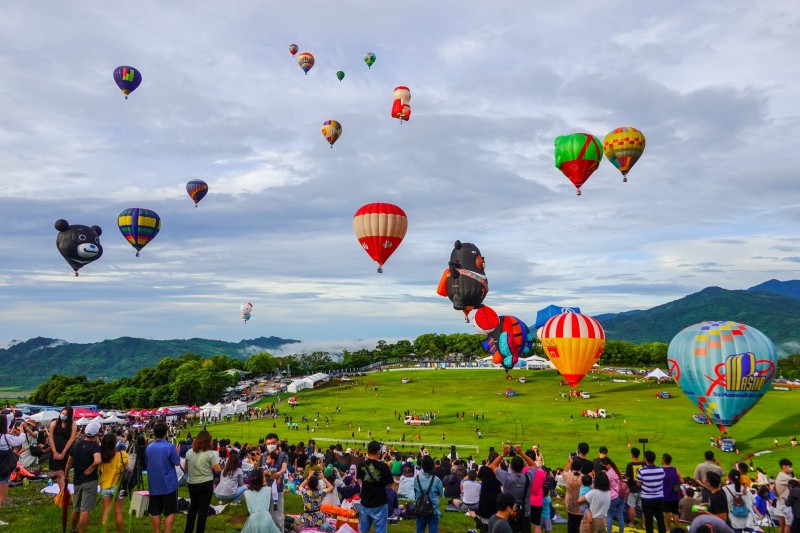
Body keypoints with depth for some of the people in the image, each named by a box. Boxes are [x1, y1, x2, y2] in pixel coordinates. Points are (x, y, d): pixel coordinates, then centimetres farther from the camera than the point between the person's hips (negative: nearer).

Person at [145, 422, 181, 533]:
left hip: (153, 485, 5)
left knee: (155, 512, 12)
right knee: (170, 512, 3)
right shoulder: (170, 447, -16)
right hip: (168, 484, -5)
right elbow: (177, 463, -7)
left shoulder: (148, 447, 0)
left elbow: (146, 463, 14)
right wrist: (177, 452, 9)